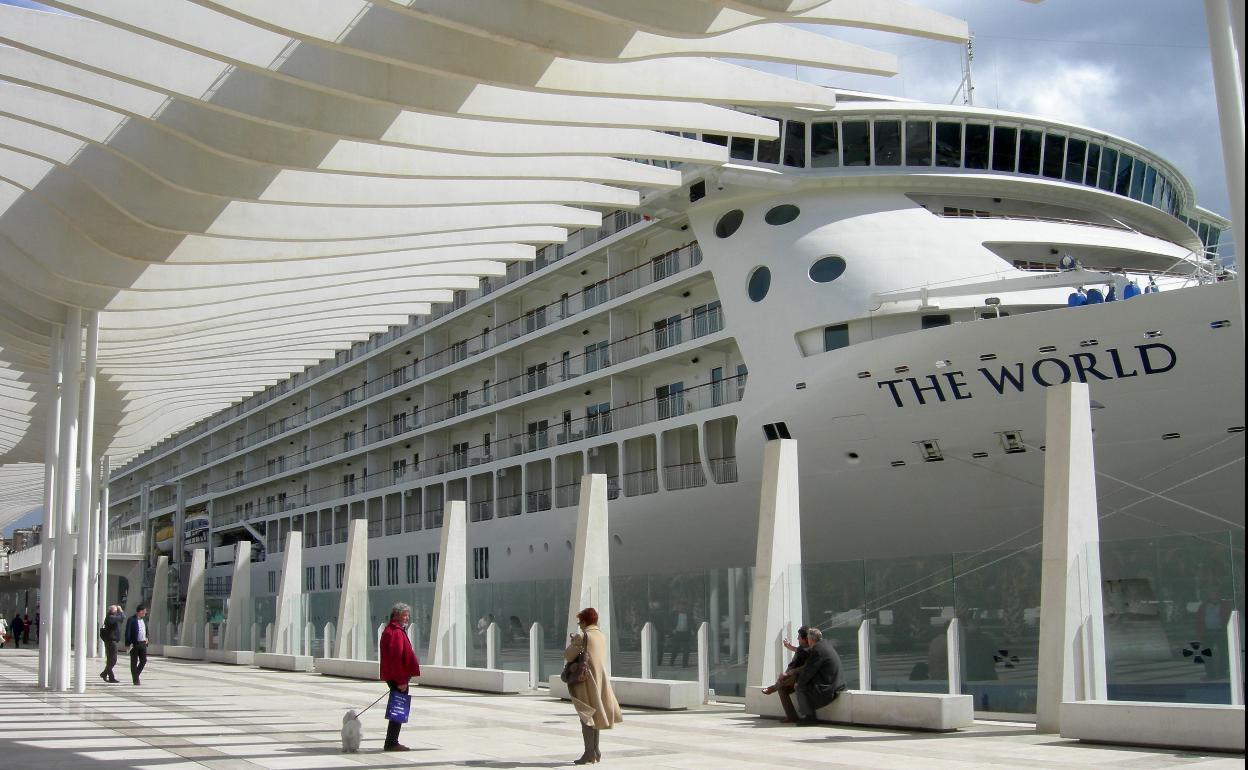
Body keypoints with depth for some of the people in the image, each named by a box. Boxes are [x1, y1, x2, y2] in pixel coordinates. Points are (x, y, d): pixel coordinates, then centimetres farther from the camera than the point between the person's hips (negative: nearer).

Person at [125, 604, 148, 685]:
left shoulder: (144, 619, 12)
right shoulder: (132, 619, -9)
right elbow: (128, 632, -12)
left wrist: (146, 638, 8)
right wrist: (128, 644, -16)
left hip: (143, 643, 6)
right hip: (134, 644, -6)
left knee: (144, 660, 2)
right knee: (134, 662, 2)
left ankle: (136, 675, 23)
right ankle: (135, 680, 7)